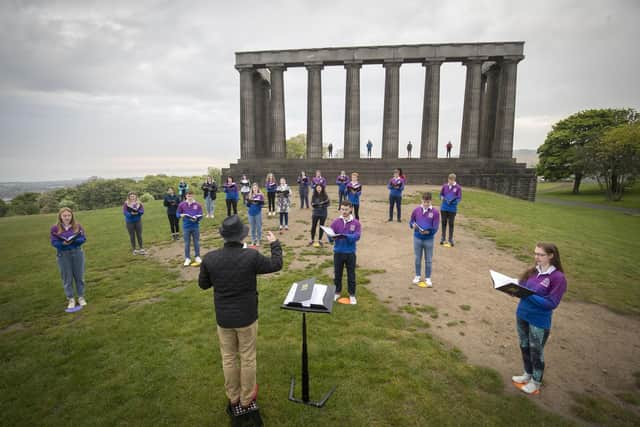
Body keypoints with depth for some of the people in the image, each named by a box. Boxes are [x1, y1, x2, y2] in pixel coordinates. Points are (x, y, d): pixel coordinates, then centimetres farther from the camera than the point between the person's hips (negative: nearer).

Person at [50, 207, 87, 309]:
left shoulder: (78, 226, -2)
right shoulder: (55, 228, -5)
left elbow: (83, 239, -4)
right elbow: (54, 242, -7)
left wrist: (73, 240, -22)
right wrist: (63, 243, -26)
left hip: (77, 253, 1)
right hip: (63, 255, -1)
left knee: (79, 276, 10)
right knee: (67, 278, 7)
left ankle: (81, 297, 23)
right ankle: (70, 299, 19)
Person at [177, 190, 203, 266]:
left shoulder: (197, 205, -2)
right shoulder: (181, 204, 0)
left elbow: (200, 216, 0)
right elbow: (177, 214, 7)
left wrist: (196, 218, -20)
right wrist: (182, 215, -15)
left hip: (195, 226, 0)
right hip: (186, 227, 0)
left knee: (196, 242, 10)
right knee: (187, 243, 8)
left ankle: (197, 257, 23)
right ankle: (187, 258, 18)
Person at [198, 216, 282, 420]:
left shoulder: (210, 258, -13)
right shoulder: (252, 256, -21)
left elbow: (203, 284, 2)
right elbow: (276, 265, -4)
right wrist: (275, 243, 10)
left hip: (223, 318, 3)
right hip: (246, 317, -2)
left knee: (228, 359, 19)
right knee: (248, 359, 15)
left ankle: (234, 401, 35)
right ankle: (247, 401, 31)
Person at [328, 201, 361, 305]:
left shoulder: (356, 223, -5)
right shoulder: (336, 222, -3)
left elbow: (357, 236, -16)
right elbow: (330, 236, -7)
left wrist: (345, 236, -31)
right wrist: (333, 237, -30)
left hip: (350, 253, -1)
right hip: (338, 252, 1)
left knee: (351, 274, 9)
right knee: (337, 273, 14)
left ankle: (352, 294, 24)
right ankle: (337, 292, 32)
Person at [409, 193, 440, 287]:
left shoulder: (435, 212, -8)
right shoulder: (416, 210, -1)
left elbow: (435, 228, -9)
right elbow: (411, 221, 9)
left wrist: (427, 231, -26)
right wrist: (413, 225, -13)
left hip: (429, 239, -2)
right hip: (417, 238, 2)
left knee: (428, 260, 9)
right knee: (418, 258, 14)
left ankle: (428, 278, 21)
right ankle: (418, 276, 29)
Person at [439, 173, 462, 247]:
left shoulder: (458, 187, -8)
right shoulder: (445, 186, 0)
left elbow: (459, 198, -6)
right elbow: (441, 194, 12)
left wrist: (453, 201, -22)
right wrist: (442, 198, -9)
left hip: (452, 209, -2)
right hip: (444, 207, 2)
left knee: (451, 224, 4)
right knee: (444, 223, 11)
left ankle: (450, 240, 15)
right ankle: (443, 238, 24)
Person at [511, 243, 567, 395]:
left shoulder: (558, 277, -18)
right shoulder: (532, 271, -1)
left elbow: (551, 303, -20)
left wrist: (529, 295, -28)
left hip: (539, 321, -6)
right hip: (522, 315, 6)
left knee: (536, 352, 13)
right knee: (524, 347, 21)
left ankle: (536, 383, 34)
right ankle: (528, 375, 42)